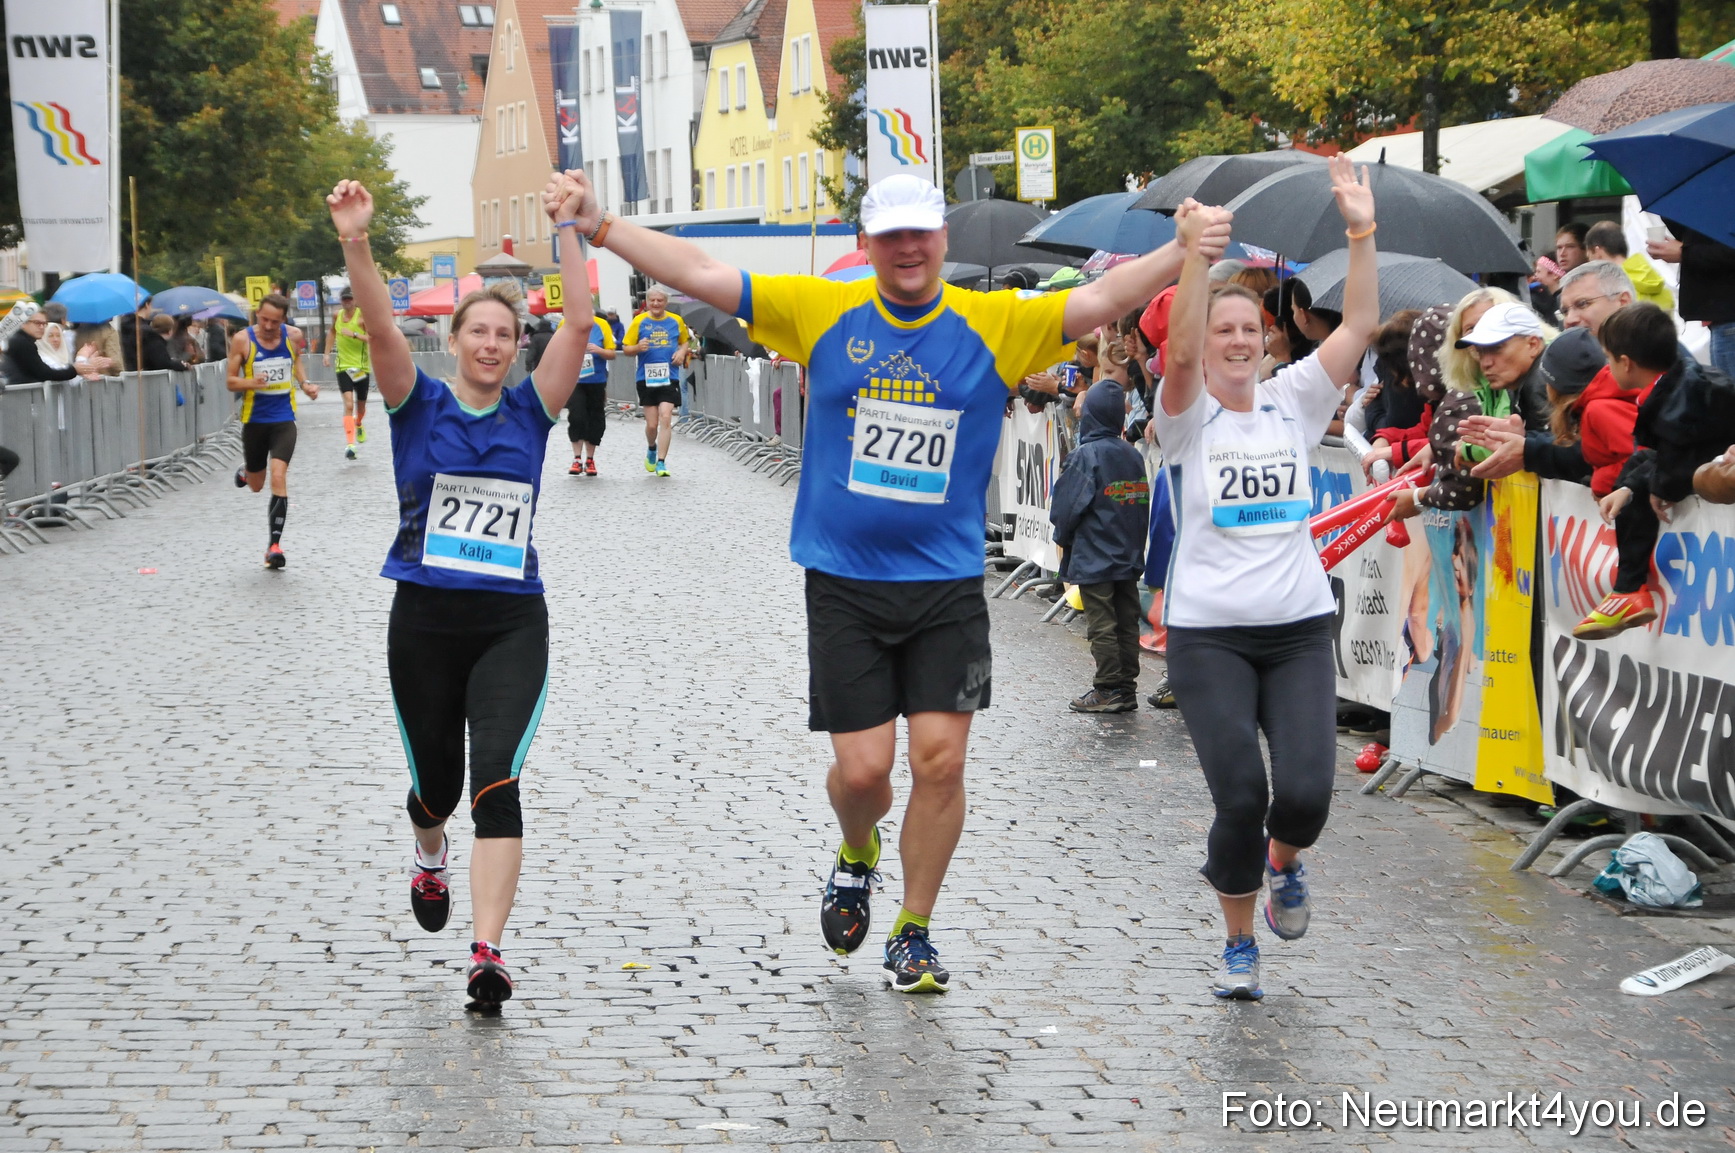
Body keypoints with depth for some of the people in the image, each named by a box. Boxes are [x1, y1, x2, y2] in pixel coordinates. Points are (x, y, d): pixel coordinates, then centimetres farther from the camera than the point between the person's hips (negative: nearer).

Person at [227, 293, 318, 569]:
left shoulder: (292, 336, -3)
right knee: (256, 485, 14)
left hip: (284, 419, 0)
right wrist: (252, 382, -28)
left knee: (279, 477, -17)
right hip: (255, 419, 0)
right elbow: (231, 382, -7)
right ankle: (245, 472, 54)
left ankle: (275, 544, -12)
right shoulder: (242, 340, -11)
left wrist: (305, 384, 4)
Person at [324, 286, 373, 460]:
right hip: (343, 366, 1)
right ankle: (349, 444, -23)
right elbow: (332, 332, 26)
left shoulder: (362, 316, -10)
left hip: (362, 367, -1)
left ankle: (359, 425, 52)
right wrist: (327, 353, 19)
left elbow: (372, 339, -20)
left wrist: (354, 334, -30)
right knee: (348, 404, -16)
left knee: (361, 405, 16)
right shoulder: (337, 315, 4)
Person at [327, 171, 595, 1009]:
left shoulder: (529, 410, 5)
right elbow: (380, 328, -15)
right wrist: (355, 245, -31)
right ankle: (429, 859, 51)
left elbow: (578, 323, -6)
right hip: (424, 621, 0)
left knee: (497, 780, -16)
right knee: (436, 779, 13)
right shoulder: (420, 407, 2)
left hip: (512, 624, 0)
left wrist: (566, 228, -15)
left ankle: (487, 954, -21)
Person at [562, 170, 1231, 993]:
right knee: (862, 767, -2)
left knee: (940, 758, -4)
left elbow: (1096, 301, -9)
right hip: (844, 584, 0)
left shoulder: (994, 324, 0)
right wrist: (599, 227, -3)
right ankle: (857, 855, 35)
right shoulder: (822, 312, 1)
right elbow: (702, 276, 1)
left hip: (948, 584, 0)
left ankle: (913, 933, 14)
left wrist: (1179, 256, -25)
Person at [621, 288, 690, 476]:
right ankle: (651, 449, 35)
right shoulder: (639, 321, 0)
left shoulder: (676, 321, 5)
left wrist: (682, 352, 0)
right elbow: (626, 348, 3)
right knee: (652, 424, 3)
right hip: (646, 378, 0)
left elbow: (685, 341, 22)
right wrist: (638, 348, -19)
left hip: (669, 378, 0)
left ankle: (661, 461, -7)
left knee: (666, 418, -13)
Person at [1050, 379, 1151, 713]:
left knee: (1101, 626, -3)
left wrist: (1063, 537, 5)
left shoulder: (1086, 455, -14)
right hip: (1129, 557, 7)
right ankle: (1127, 690, 12)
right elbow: (1143, 505, 12)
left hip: (1093, 558, -7)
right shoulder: (1134, 456, 6)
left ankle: (1109, 690, -2)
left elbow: (1068, 505, -13)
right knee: (1127, 624, 9)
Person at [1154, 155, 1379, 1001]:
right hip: (1208, 636, -2)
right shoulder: (1189, 417, -1)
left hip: (1300, 629, 3)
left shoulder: (1293, 404, 7)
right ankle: (1238, 944, 12)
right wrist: (1195, 257, -35)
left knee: (1305, 791, -11)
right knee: (1239, 797, -11)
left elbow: (1359, 327, -3)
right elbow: (1180, 351, -22)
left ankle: (1283, 862, 25)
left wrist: (1362, 235, -15)